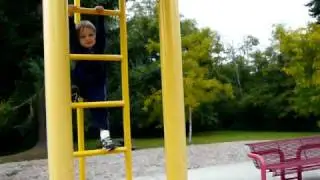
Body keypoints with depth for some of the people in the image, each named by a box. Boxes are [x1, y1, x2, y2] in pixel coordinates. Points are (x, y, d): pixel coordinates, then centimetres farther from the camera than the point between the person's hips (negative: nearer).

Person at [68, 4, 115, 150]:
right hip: (80, 85, 0)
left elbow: (101, 31, -6)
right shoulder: (77, 49, -4)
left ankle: (105, 135, -13)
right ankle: (73, 92, -9)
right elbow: (71, 35, -15)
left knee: (99, 107, -12)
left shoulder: (99, 47, 0)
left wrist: (100, 16, -14)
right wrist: (70, 17, -24)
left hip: (96, 87, 0)